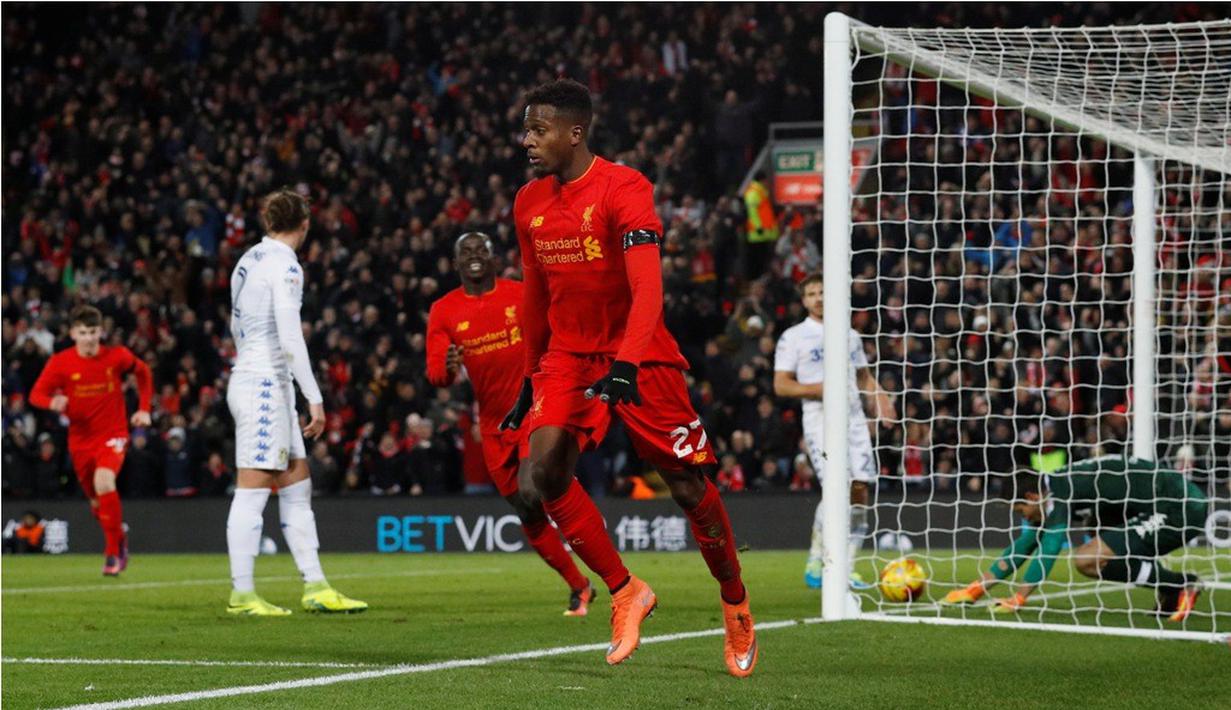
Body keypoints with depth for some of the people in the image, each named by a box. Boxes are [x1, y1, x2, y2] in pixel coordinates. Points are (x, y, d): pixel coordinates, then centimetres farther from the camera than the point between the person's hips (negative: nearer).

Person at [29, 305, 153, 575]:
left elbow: (143, 372, 10)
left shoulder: (117, 356, -9)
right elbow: (36, 394, -10)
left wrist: (144, 409, 2)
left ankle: (113, 553, -20)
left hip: (112, 434, -3)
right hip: (80, 439, 3)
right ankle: (120, 539, 45)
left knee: (104, 482, -30)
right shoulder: (60, 362, -9)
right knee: (97, 502, 13)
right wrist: (52, 402, -33)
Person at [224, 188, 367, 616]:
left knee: (297, 487, 10)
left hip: (247, 378, 9)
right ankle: (241, 595, -6)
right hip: (265, 385, -9)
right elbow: (289, 339, -19)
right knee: (252, 492, -7)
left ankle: (315, 587, 10)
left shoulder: (249, 260, 13)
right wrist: (314, 398, -18)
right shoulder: (283, 264, -13)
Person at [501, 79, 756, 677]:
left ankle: (736, 608, 21)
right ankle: (625, 592, -3)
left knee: (690, 487, -1)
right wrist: (530, 380, 19)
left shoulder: (624, 189, -17)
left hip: (639, 358, -5)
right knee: (542, 469, -17)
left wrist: (626, 366, -38)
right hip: (567, 355, 5)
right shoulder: (529, 203, 5)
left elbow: (648, 292, -26)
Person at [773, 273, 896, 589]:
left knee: (860, 489, -4)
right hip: (820, 419, -5)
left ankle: (846, 570, 2)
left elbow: (864, 376, 26)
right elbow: (781, 385, -1)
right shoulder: (793, 337, 3)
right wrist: (817, 388, -16)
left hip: (854, 418, 5)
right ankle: (815, 564, -7)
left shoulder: (850, 336, 18)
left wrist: (879, 398, 5)